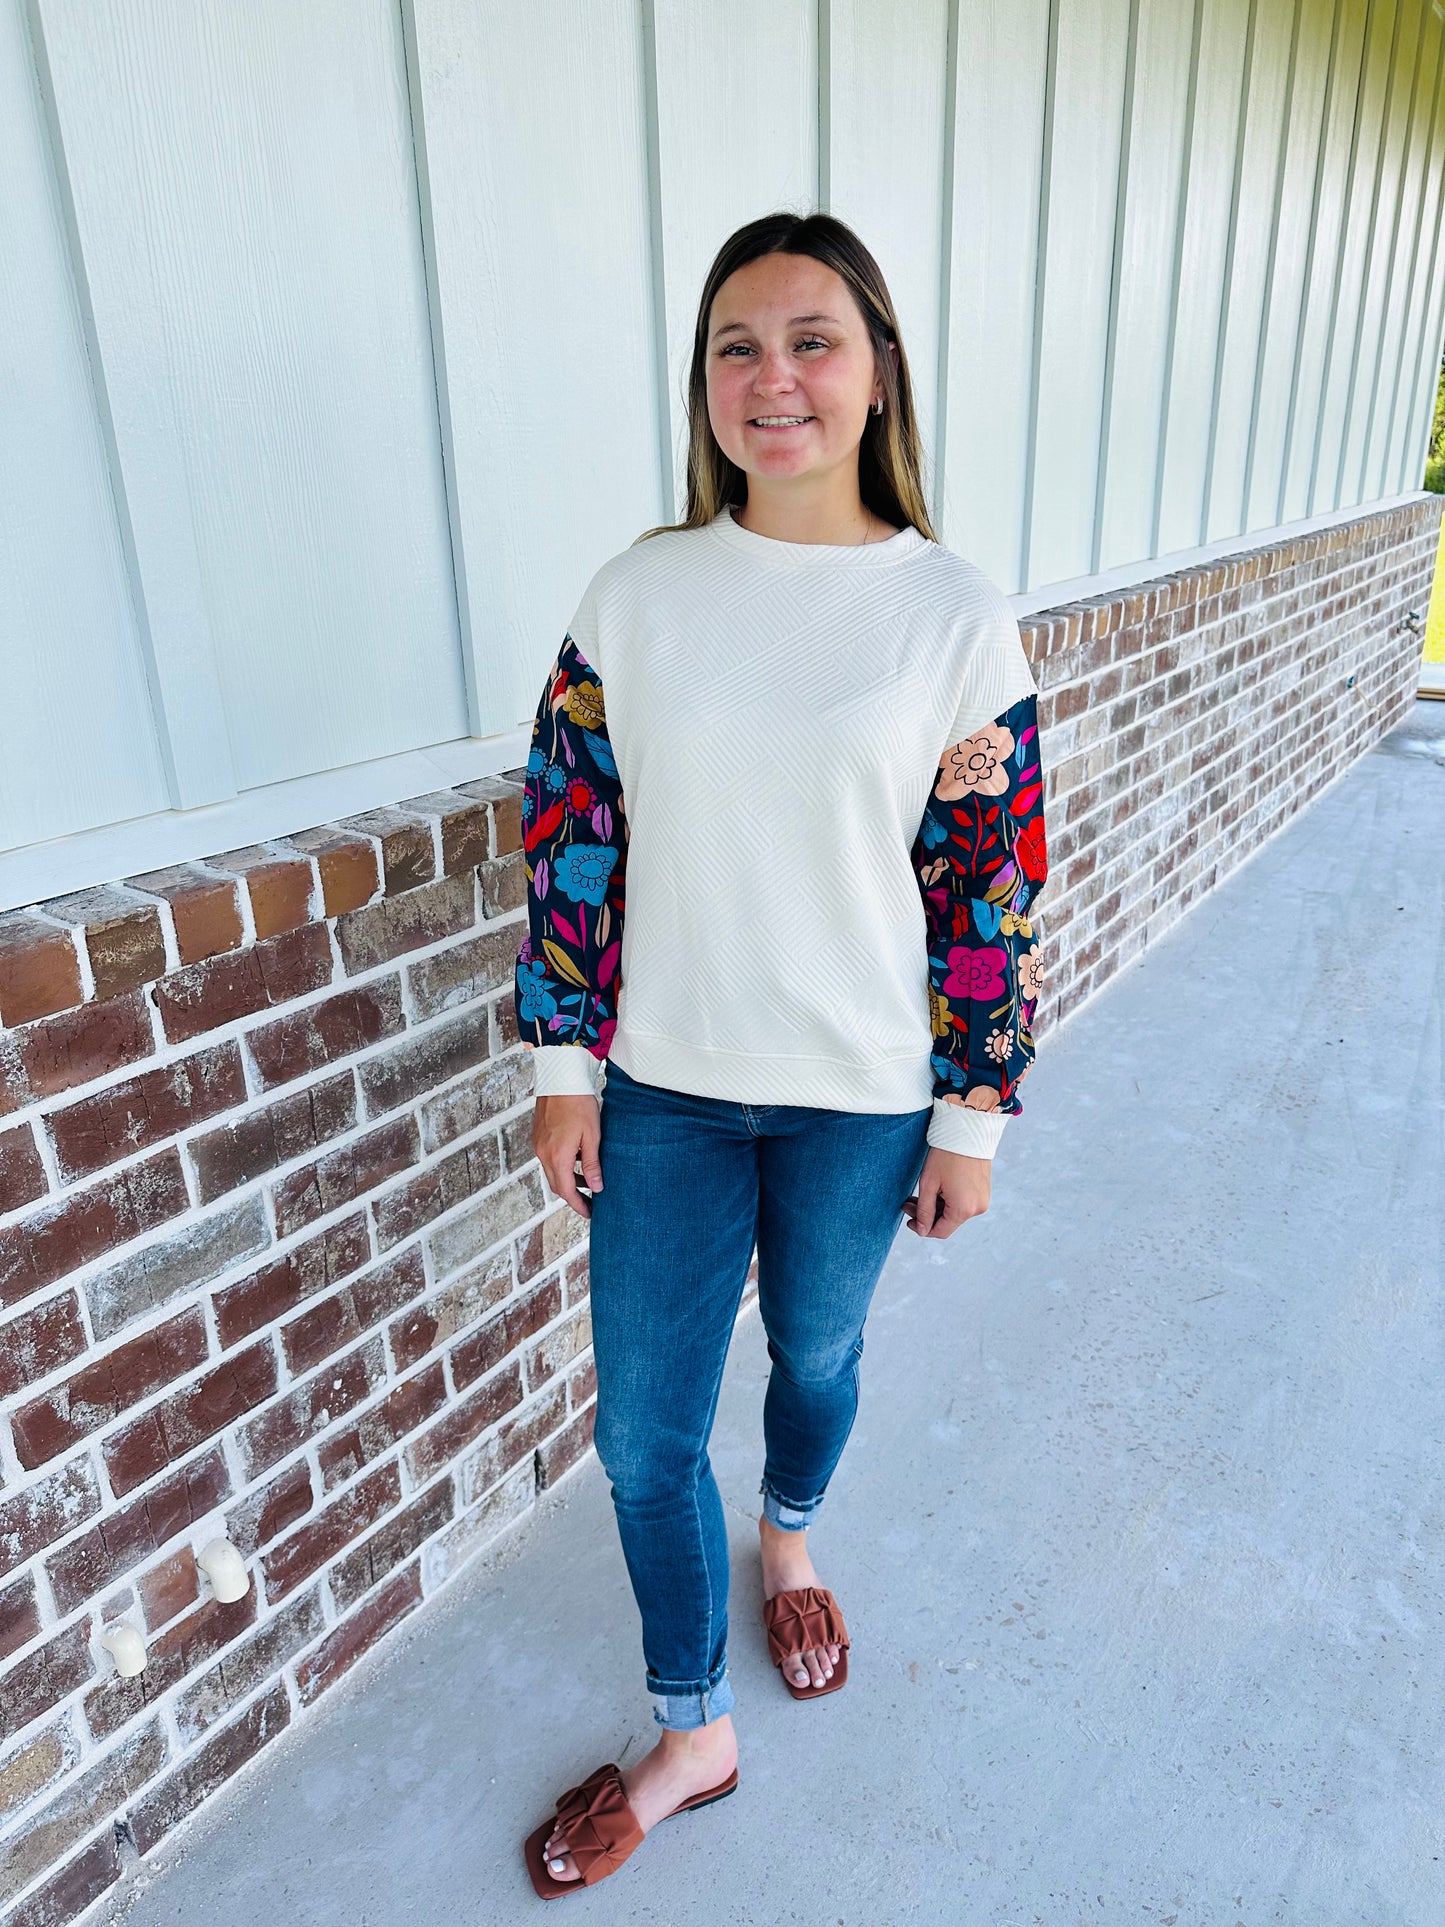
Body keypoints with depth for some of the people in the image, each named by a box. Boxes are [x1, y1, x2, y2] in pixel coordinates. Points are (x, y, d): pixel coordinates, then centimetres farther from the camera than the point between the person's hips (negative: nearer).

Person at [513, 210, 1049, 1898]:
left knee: (819, 1351, 23)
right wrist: (565, 1068, -1)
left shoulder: (957, 615, -9)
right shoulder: (635, 595, -4)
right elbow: (573, 841, -1)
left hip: (862, 1094, -1)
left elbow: (991, 888, -5)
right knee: (642, 1424, 10)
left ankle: (789, 1542, 59)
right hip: (666, 1087, 2)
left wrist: (973, 1118, -3)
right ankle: (693, 1737, 37)